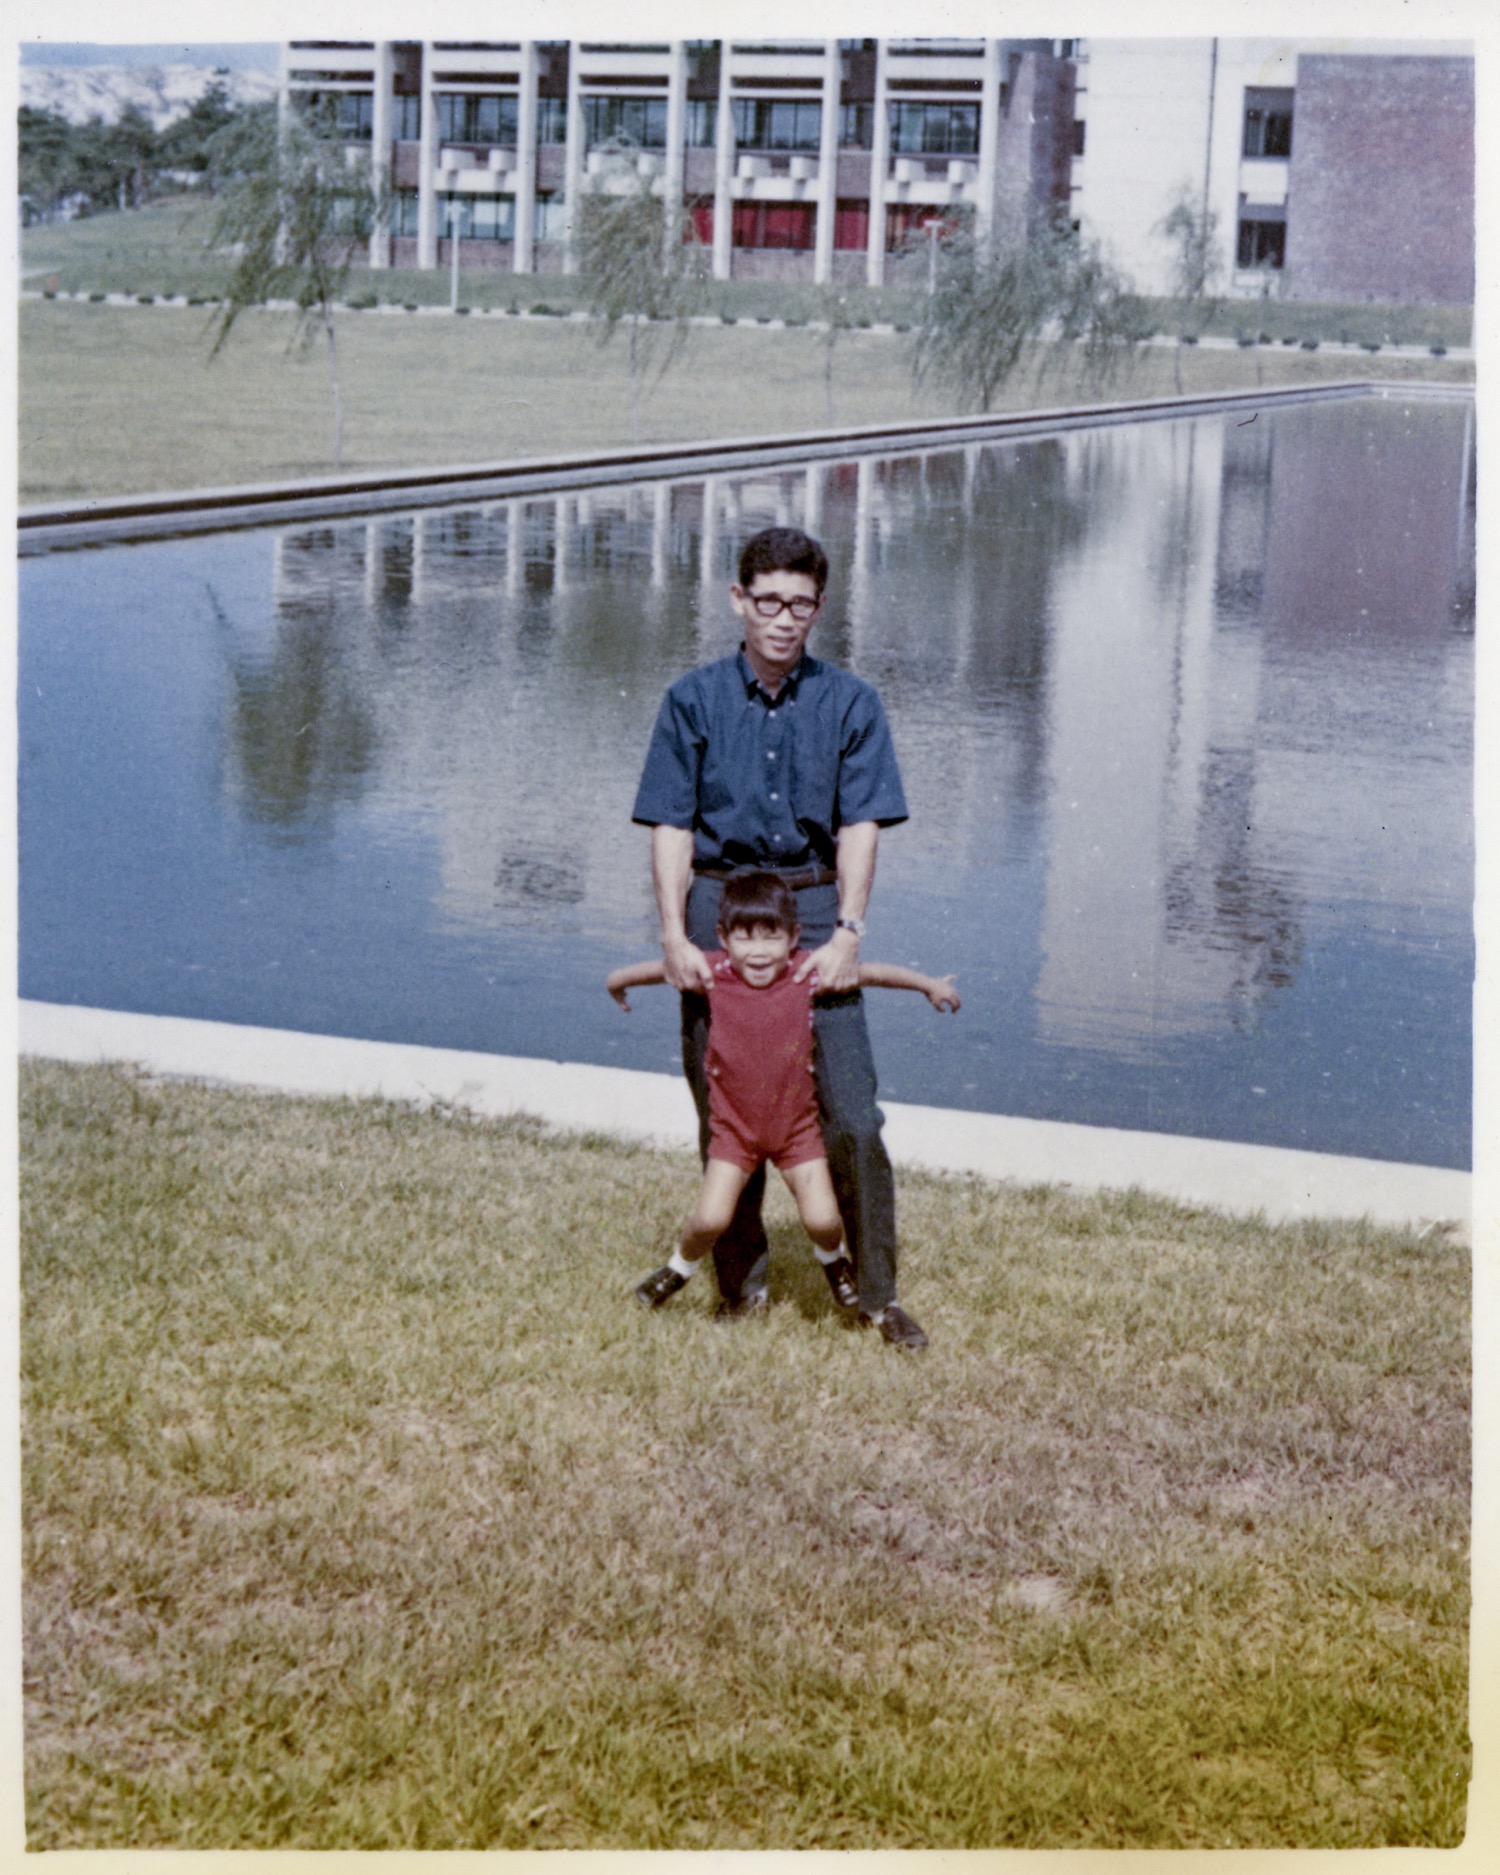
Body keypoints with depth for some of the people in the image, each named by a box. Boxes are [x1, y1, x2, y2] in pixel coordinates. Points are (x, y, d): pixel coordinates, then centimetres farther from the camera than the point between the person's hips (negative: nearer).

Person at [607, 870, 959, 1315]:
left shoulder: (807, 973, -13)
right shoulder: (714, 972, -13)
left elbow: (871, 972, 2)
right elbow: (664, 967, 6)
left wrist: (930, 985, 12)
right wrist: (619, 981, 23)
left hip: (797, 1125, 0)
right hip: (734, 1126, 0)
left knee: (822, 1219, -7)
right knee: (710, 1219, -12)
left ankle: (833, 1259, 29)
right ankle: (680, 1267, 21)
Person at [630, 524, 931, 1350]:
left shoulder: (848, 703, 2)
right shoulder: (694, 700, 4)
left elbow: (859, 826, -1)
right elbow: (671, 826, 2)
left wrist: (846, 932, -11)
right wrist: (674, 934, -8)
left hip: (813, 906, -1)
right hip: (718, 904, 1)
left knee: (851, 1115, -6)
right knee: (722, 1112, 7)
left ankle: (878, 1294, 3)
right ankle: (742, 1284, 21)